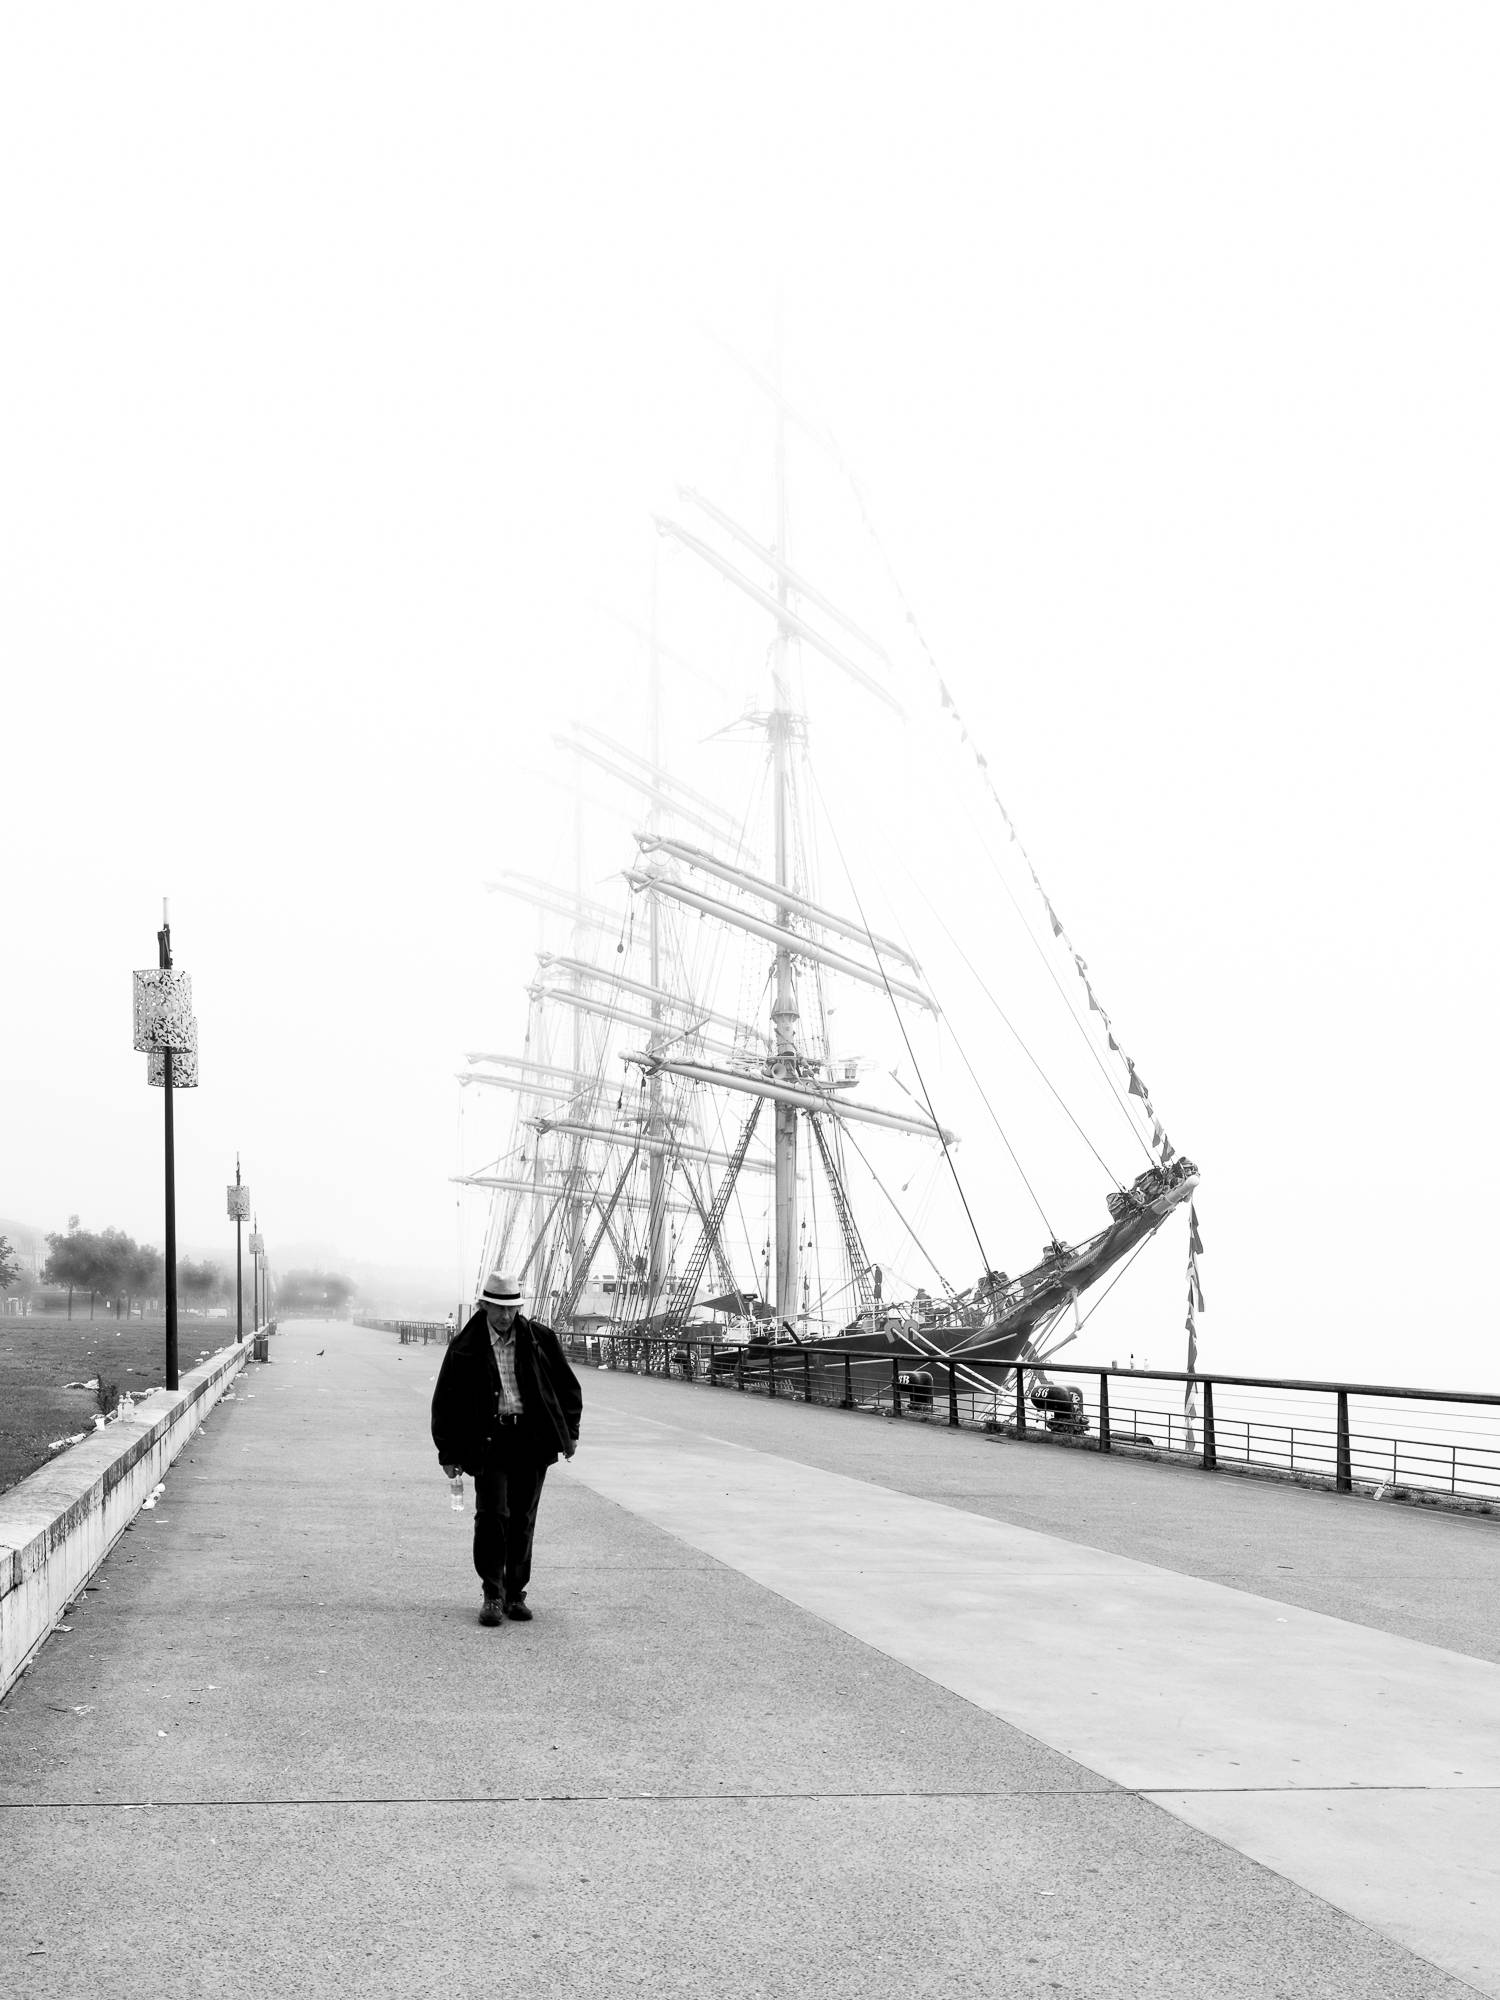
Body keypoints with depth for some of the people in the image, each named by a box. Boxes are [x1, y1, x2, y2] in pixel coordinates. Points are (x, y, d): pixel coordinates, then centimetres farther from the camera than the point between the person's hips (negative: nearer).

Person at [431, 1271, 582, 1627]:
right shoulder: (465, 1346, -2)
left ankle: (515, 1594, 17)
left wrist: (570, 1432, 10)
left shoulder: (540, 1339, 3)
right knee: (492, 1515, -11)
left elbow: (567, 1386, 14)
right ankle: (493, 1595, 1)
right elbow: (445, 1402, 5)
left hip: (532, 1439, 2)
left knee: (522, 1520, 6)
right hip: (489, 1439, -2)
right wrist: (449, 1453, 3)